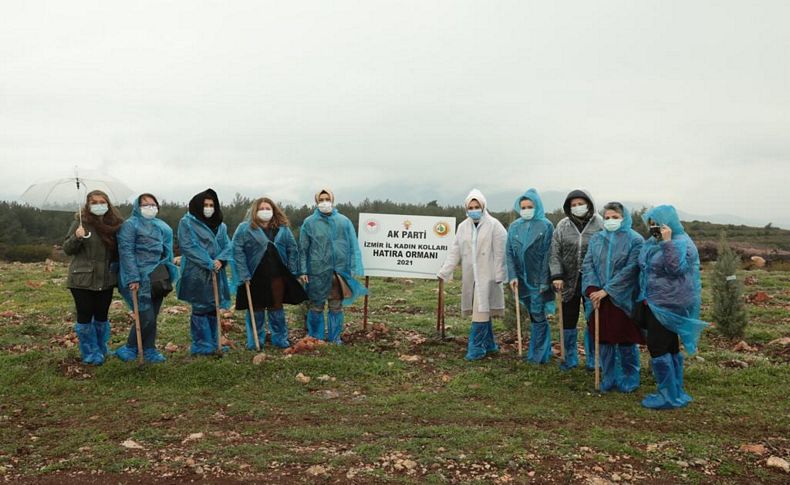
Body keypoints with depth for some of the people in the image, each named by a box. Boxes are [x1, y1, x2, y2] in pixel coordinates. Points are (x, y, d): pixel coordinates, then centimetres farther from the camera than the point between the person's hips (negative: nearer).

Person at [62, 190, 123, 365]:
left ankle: (101, 350, 28)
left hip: (106, 280, 3)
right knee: (85, 317, 2)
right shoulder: (80, 223, -6)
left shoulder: (114, 224, 5)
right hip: (82, 279, -3)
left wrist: (117, 269, 2)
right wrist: (76, 237, -22)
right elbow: (67, 249, -4)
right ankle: (90, 354, 15)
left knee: (102, 317, 12)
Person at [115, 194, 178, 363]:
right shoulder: (130, 225, -5)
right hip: (140, 279, -7)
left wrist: (169, 274, 17)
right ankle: (129, 349, 9)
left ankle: (150, 351, 20)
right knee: (146, 317, -9)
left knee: (153, 316, 10)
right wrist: (133, 278, -20)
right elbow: (126, 252, -13)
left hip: (157, 278, 7)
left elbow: (167, 252, 23)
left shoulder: (162, 227, 16)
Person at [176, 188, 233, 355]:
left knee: (214, 309, 10)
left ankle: (213, 344, 19)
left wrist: (220, 260, -14)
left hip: (216, 273, 6)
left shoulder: (220, 225, 14)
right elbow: (188, 246, -14)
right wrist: (208, 263, -19)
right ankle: (201, 346, 6)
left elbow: (228, 246, 7)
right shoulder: (187, 222, -4)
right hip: (196, 274, -6)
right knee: (201, 309, -2)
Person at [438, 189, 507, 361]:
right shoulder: (463, 226, 9)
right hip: (470, 276, 5)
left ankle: (476, 347, -4)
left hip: (486, 275, -5)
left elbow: (500, 253, -8)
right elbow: (454, 251, 9)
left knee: (481, 310, -8)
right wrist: (444, 272, 3)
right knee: (482, 310, 13)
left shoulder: (494, 225, -6)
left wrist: (499, 275, -12)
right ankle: (489, 344, 26)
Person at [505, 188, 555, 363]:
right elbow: (510, 253, 6)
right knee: (535, 316, 13)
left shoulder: (546, 226, -6)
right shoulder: (514, 227, 6)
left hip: (539, 279, -4)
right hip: (522, 279, 4)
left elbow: (548, 255, -9)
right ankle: (544, 349, 27)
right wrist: (512, 276, -5)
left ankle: (538, 354, 10)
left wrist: (544, 280, -13)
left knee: (538, 316, -1)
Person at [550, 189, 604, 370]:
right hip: (569, 281, 2)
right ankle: (570, 358, 26)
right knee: (568, 321, 10)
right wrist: (557, 276, -8)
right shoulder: (562, 226, 2)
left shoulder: (600, 225, -5)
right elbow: (555, 253, 1)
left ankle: (592, 360, 23)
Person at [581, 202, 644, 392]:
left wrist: (607, 290, -19)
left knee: (626, 342, 5)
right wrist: (592, 289, -14)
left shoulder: (635, 240, -5)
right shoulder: (596, 239, 9)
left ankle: (629, 379, 23)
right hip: (600, 299, 4)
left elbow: (629, 270, -14)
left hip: (623, 300, -4)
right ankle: (609, 378, 24)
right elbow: (587, 265, 3)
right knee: (604, 341, 10)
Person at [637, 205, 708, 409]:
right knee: (669, 347, 15)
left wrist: (667, 242, -28)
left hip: (668, 306, -9)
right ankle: (676, 391, 25)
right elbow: (644, 268, 21)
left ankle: (669, 396, 0)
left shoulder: (682, 243, -13)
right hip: (653, 303, 9)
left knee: (658, 347, -8)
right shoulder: (653, 242, 11)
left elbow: (676, 268, -28)